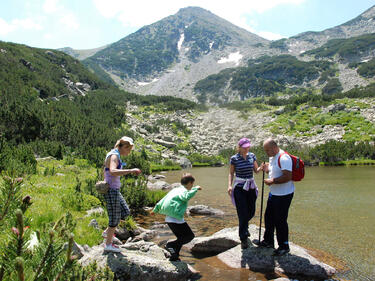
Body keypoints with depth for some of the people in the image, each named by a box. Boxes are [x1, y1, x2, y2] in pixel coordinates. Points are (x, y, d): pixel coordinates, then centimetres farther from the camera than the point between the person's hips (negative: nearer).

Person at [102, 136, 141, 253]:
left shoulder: (115, 155, 12)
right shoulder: (114, 156, -19)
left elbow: (106, 171, 23)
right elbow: (113, 172, -37)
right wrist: (131, 171, -36)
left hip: (114, 189, 10)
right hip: (112, 190, -10)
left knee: (125, 212, 17)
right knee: (115, 217, 2)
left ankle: (107, 232, 28)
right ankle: (108, 245, 17)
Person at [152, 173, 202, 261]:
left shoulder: (175, 190, 16)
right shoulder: (183, 191, -8)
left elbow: (162, 200, 21)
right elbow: (186, 197, -34)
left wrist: (155, 210, 33)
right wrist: (195, 189, -23)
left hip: (169, 219, 9)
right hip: (176, 219, -9)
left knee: (181, 238, 22)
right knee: (190, 236, 2)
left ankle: (174, 256, 25)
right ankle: (170, 245, -8)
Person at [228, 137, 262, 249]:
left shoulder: (252, 156, 2)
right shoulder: (234, 158, -9)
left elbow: (256, 170, 6)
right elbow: (231, 173, -2)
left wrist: (262, 167, -16)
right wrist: (230, 185, -15)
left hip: (251, 187, 4)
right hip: (239, 188, -4)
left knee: (251, 211, 12)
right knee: (243, 214, -4)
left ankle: (244, 226, 44)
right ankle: (243, 239, 11)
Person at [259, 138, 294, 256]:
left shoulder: (284, 158, -21)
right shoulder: (272, 157, 10)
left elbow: (287, 177, -28)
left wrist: (272, 181, -22)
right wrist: (267, 169, 3)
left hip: (284, 195, -10)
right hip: (273, 193, 10)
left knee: (280, 221, -1)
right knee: (269, 217, 18)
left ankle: (284, 246, 16)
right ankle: (268, 241, 35)